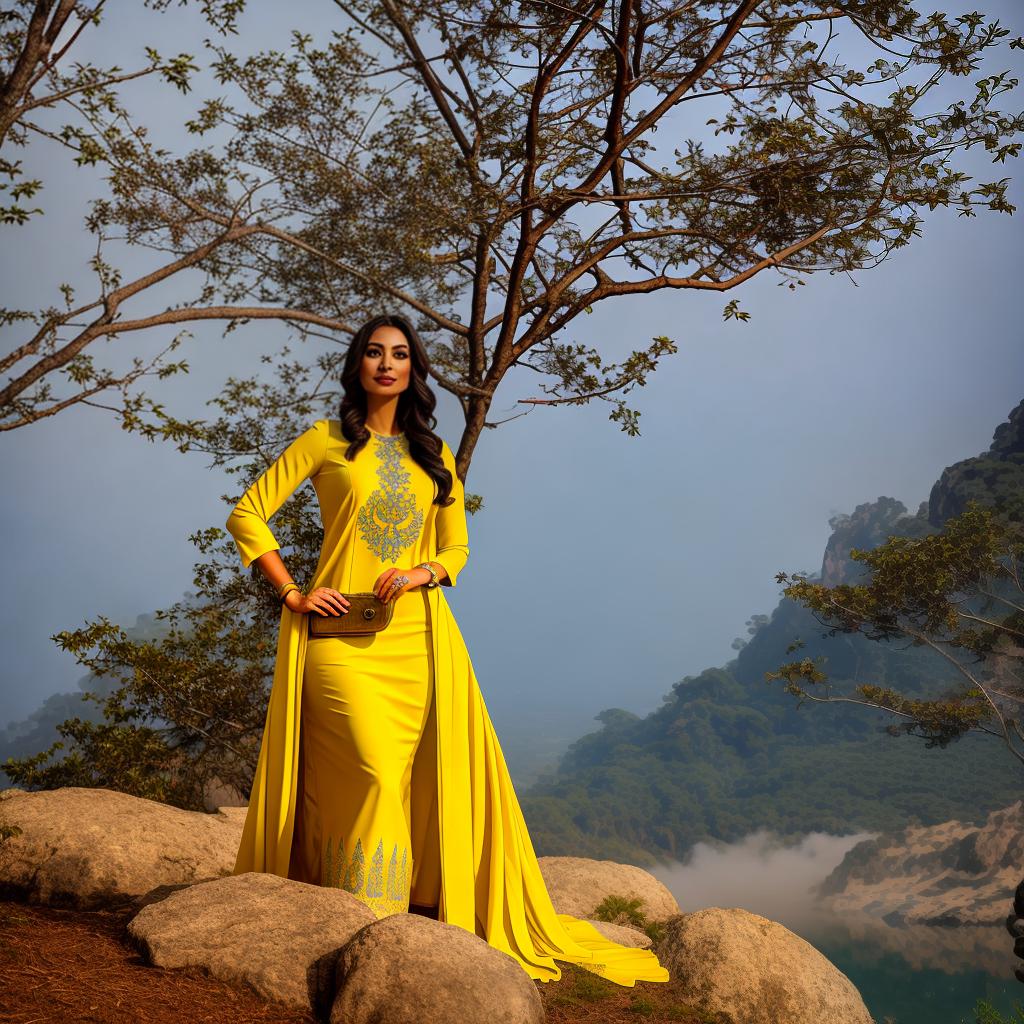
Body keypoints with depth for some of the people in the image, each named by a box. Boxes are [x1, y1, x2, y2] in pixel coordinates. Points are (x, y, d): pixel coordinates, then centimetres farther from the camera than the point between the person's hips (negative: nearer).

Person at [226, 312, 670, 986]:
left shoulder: (434, 455, 16)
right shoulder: (326, 441, 6)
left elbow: (457, 547, 20)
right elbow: (247, 514, 3)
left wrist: (424, 572, -3)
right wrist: (293, 594, -5)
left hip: (416, 636, 4)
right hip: (342, 635, -4)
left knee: (431, 778, -3)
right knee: (376, 774, -16)